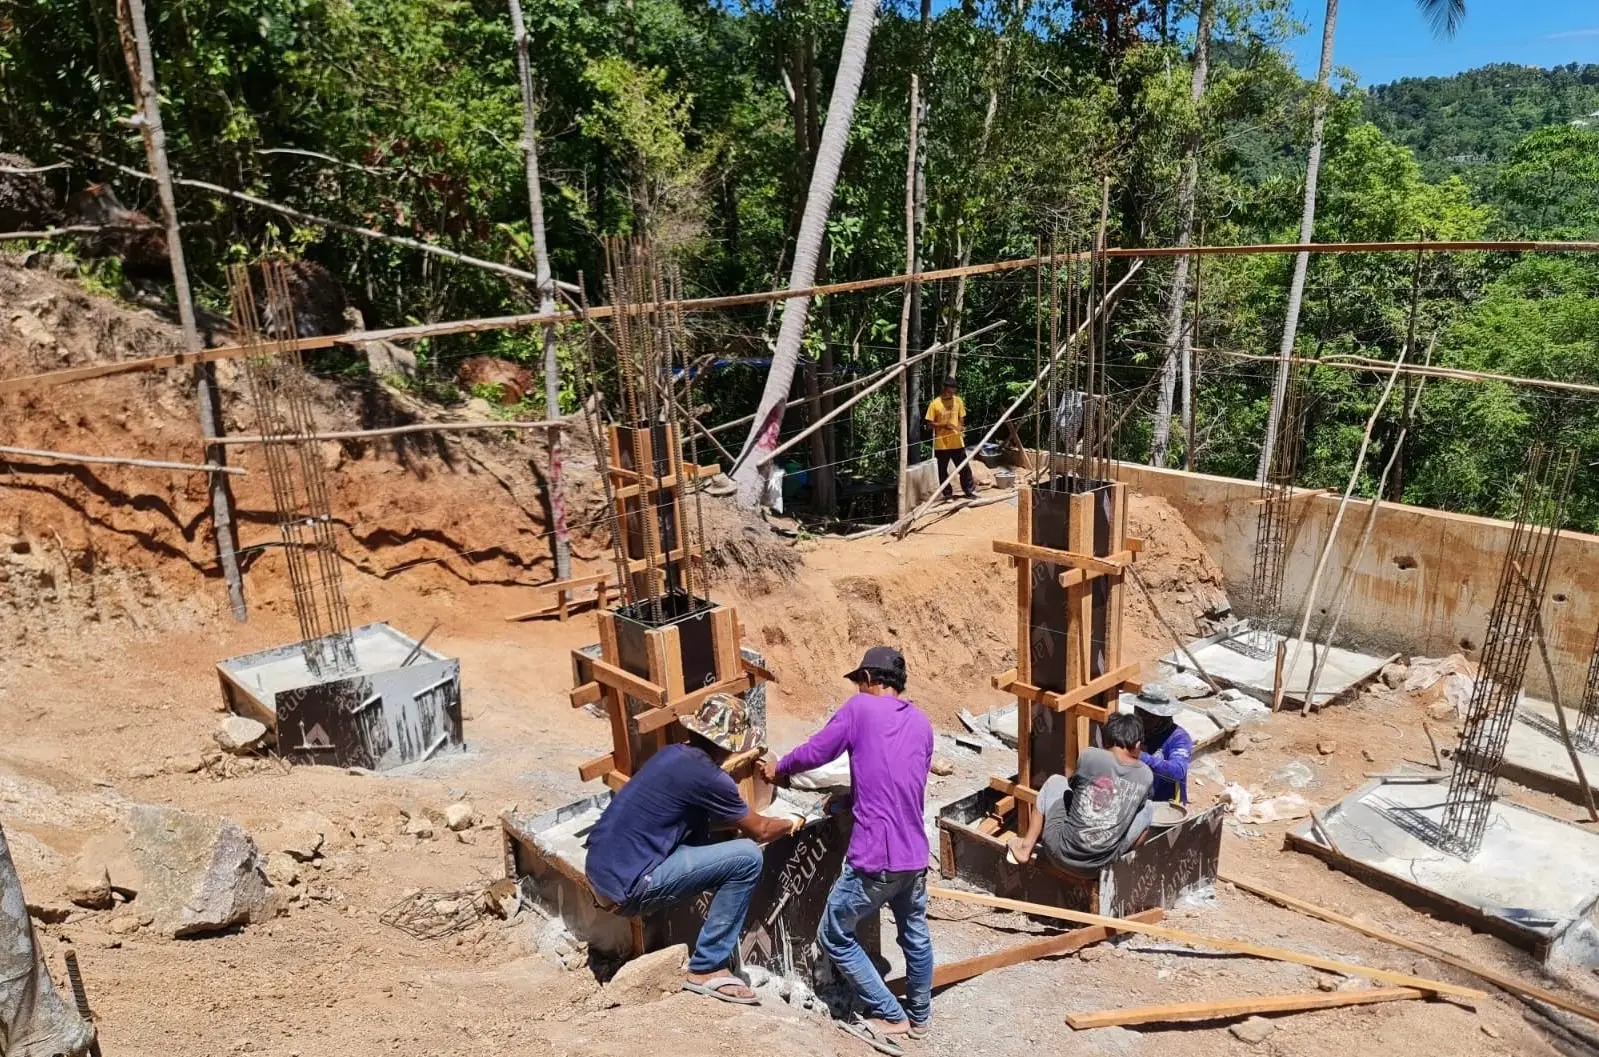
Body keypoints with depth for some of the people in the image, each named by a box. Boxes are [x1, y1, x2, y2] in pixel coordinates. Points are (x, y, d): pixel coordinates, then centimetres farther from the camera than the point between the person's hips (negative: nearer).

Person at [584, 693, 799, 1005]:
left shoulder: (673, 754, 11)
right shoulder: (706, 776, -14)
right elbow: (759, 831, 1)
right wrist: (790, 824, 20)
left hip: (600, 869, 9)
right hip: (627, 886, -9)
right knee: (747, 857, -12)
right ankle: (706, 969, -1)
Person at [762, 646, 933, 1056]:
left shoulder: (860, 708, -5)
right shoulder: (922, 723, 13)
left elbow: (813, 754, 0)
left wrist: (778, 769, 20)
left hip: (875, 859, -7)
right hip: (915, 856, 7)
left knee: (834, 937, 11)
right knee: (915, 934, 26)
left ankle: (890, 1017, 14)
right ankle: (920, 1015, 42)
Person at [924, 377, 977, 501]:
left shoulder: (958, 401, 2)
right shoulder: (935, 403, -9)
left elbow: (961, 419, 11)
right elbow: (930, 423, -7)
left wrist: (961, 429, -9)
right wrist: (944, 425, -20)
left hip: (957, 442, 3)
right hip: (941, 443, -2)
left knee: (964, 467, 9)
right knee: (943, 470, 6)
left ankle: (969, 491, 23)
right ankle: (948, 494, 19)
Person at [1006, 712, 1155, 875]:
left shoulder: (1089, 756, -10)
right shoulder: (1146, 776, -4)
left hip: (1062, 853, -1)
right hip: (1099, 864, 1)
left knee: (1055, 781, 26)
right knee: (1147, 808, 22)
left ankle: (1026, 847, 27)